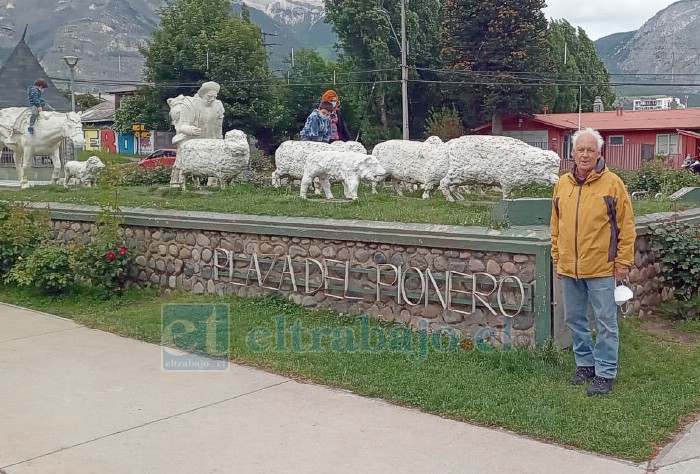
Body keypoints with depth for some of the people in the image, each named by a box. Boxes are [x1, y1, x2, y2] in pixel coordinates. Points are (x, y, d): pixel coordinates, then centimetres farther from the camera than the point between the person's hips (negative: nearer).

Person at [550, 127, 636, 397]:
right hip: (569, 268, 5)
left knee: (606, 322, 2)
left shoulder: (612, 183, -5)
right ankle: (585, 364, 29)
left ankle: (605, 373, 12)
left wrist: (623, 261, -7)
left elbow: (626, 226, -4)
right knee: (574, 319, 14)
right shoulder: (562, 184, 8)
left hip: (601, 267, -5)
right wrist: (557, 258, 12)